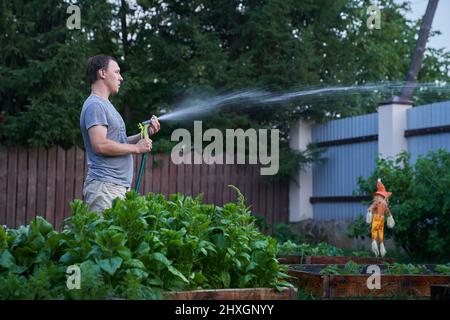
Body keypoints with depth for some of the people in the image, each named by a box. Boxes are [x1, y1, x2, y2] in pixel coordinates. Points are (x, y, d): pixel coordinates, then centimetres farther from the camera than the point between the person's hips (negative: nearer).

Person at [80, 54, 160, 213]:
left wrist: (145, 134, 11)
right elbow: (100, 145, -21)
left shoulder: (105, 104, 23)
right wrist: (136, 148, -12)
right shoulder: (94, 105, -10)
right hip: (105, 187, -10)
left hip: (120, 187, 10)